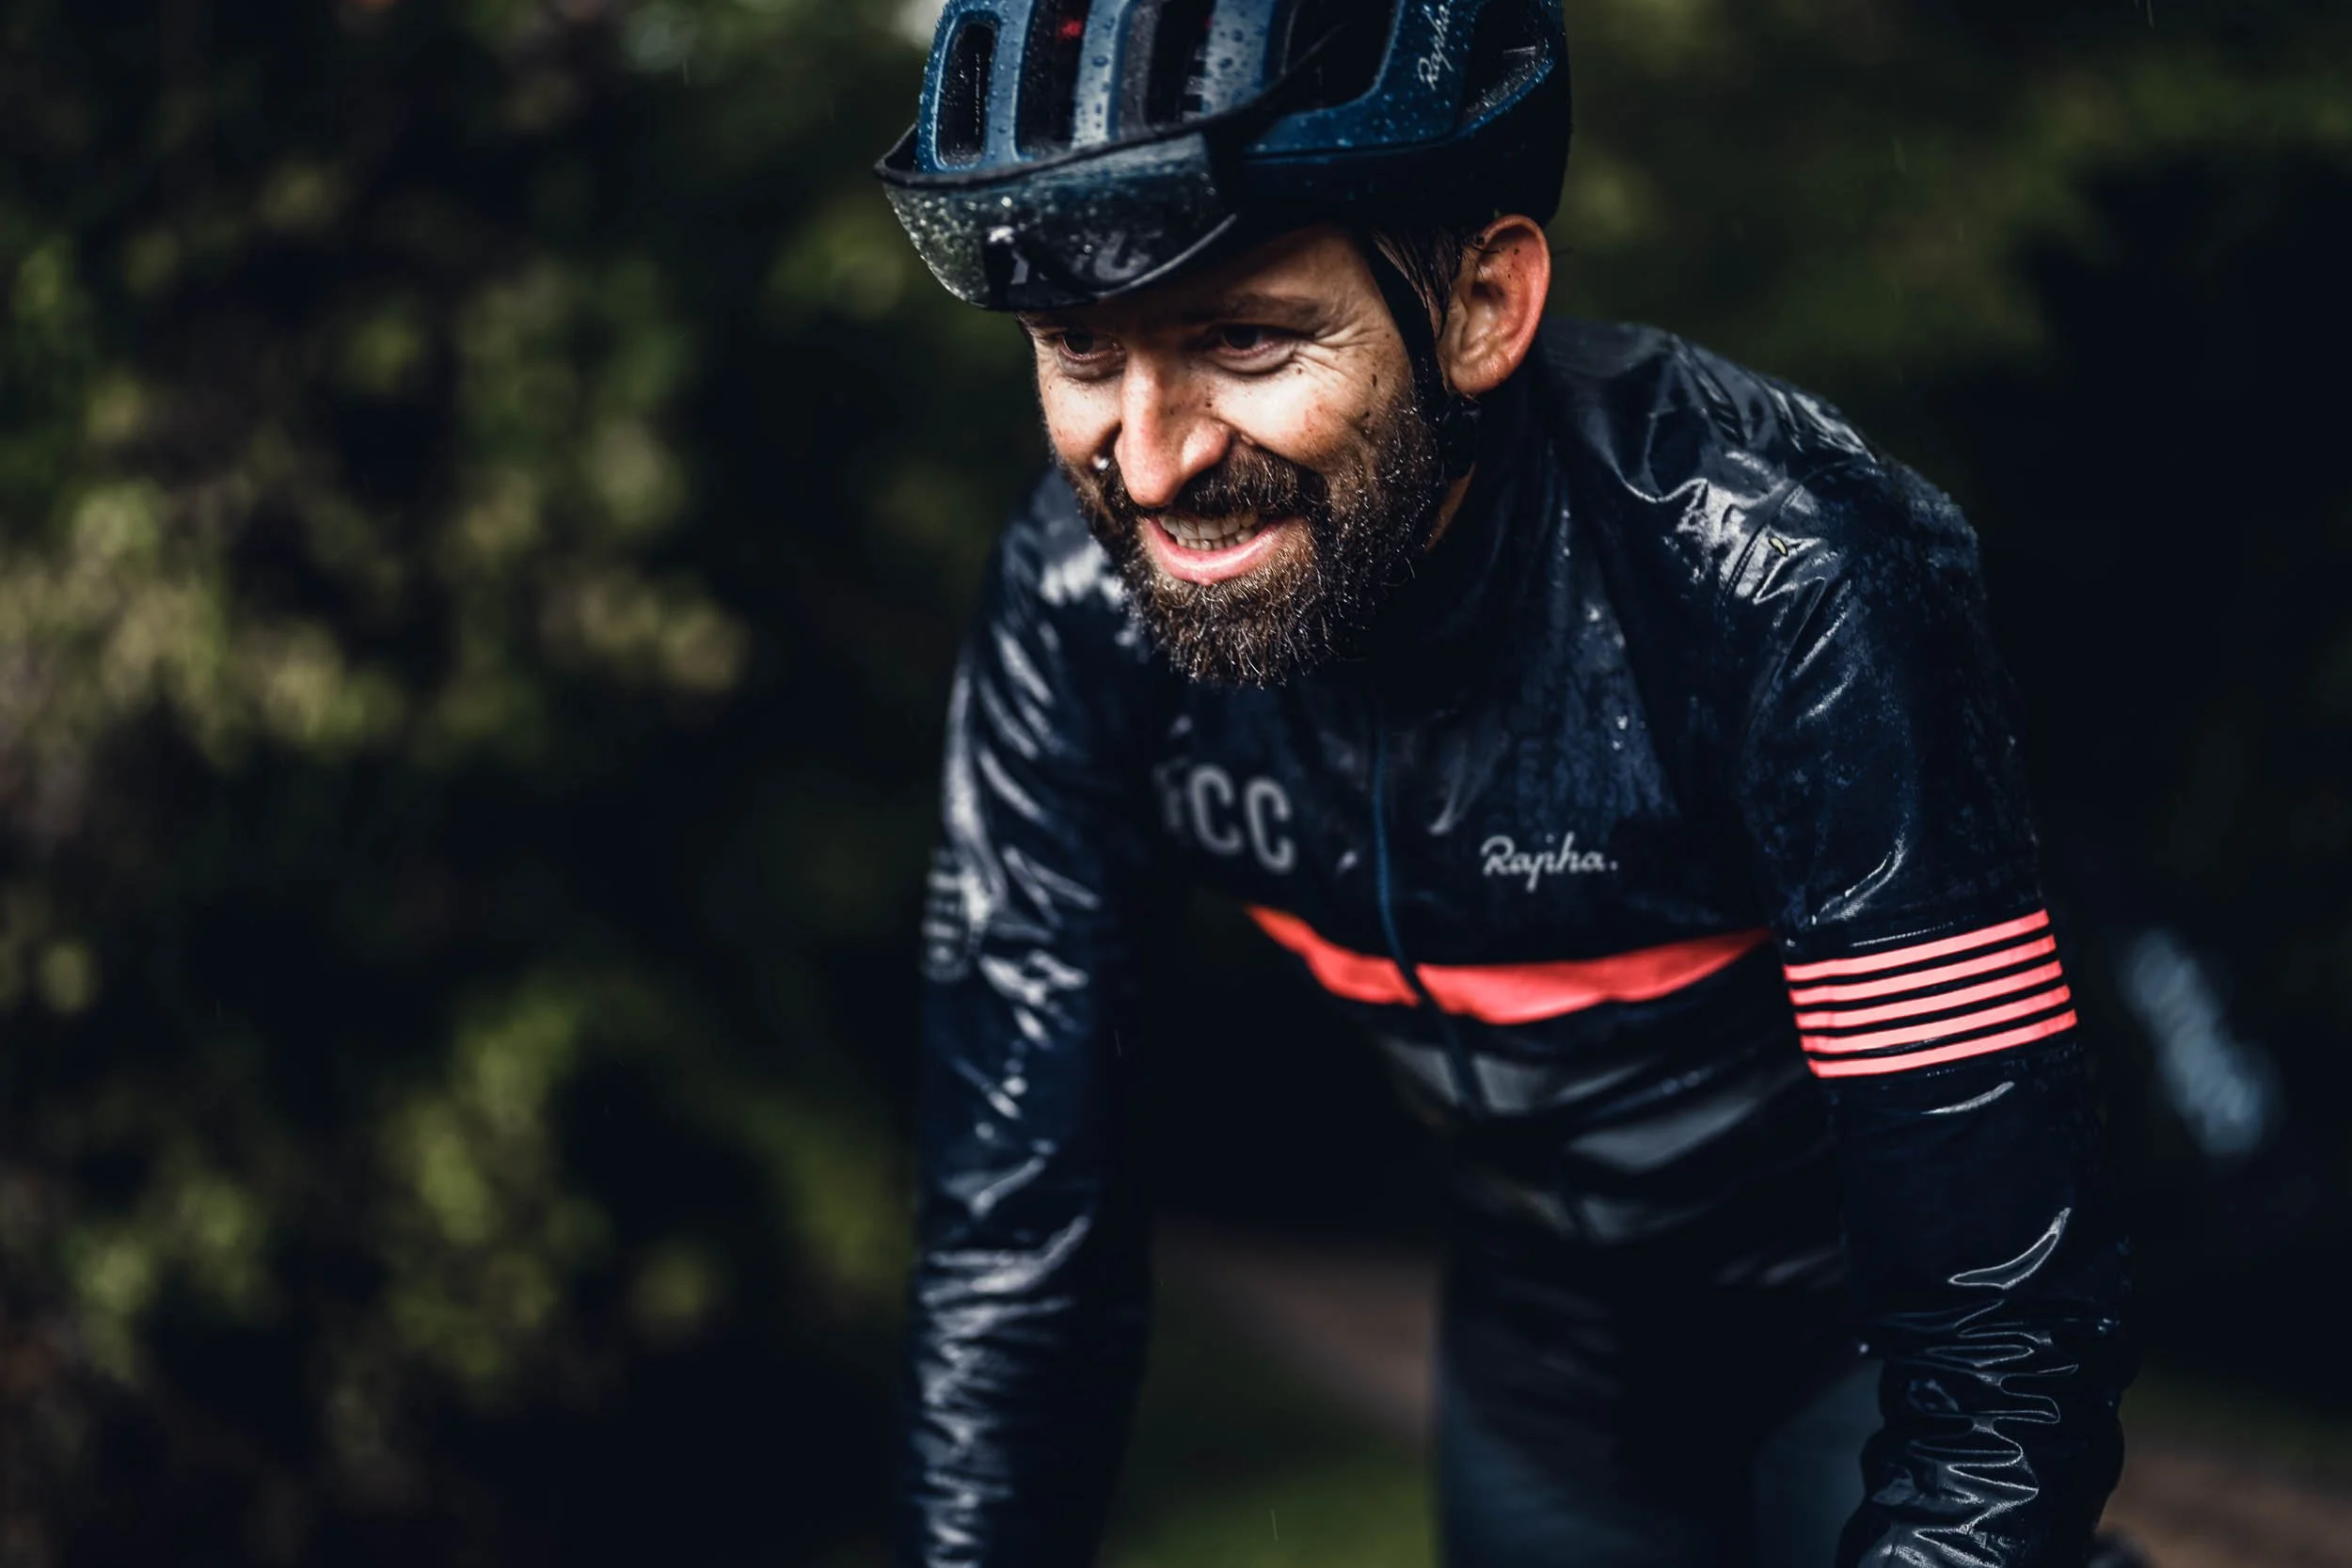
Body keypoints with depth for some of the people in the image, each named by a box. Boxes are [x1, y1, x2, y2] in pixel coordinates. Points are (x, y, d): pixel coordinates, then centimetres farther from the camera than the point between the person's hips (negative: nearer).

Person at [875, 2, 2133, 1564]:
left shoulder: (1790, 579, -33)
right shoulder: (1079, 612, -21)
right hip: (1555, 1348, 4)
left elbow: (2009, 1340, -34)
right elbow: (1016, 1240, -16)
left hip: (1878, 1338, -3)